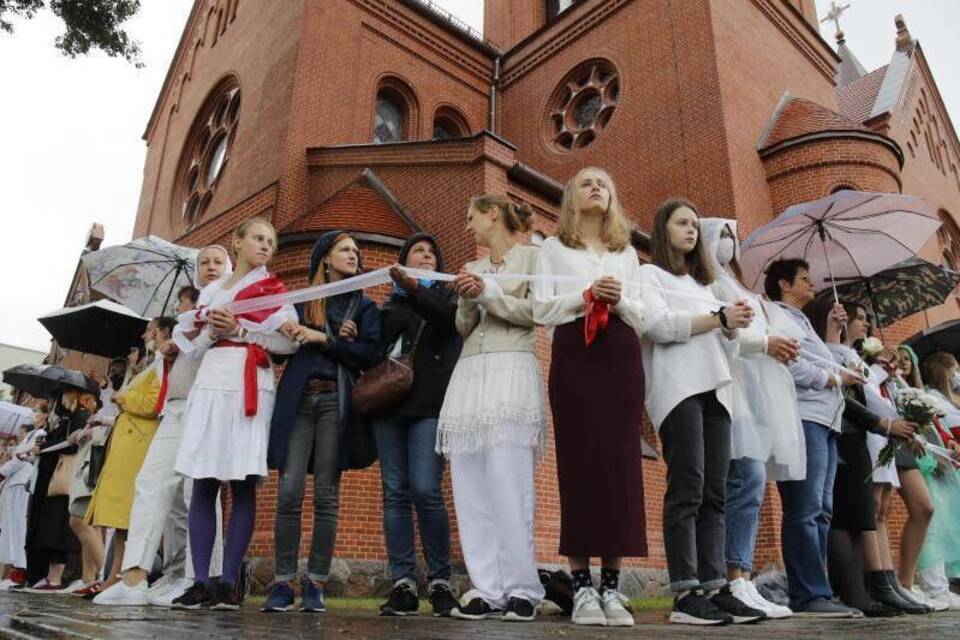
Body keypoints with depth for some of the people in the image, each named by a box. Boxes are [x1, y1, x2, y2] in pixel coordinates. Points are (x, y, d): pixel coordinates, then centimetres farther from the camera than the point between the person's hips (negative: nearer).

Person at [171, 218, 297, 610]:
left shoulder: (272, 289, 10)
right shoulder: (211, 291, 22)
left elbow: (289, 342, -2)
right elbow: (198, 344, 18)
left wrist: (239, 330, -8)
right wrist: (211, 331, -3)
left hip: (249, 387, -4)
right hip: (210, 385, 4)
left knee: (242, 485, -5)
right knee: (203, 484, -1)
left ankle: (228, 582, 0)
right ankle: (201, 581, 4)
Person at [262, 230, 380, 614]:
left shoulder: (365, 306, 15)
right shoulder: (301, 301, 17)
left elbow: (369, 354, 1)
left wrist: (324, 339, -9)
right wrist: (340, 341, -6)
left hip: (336, 401, -1)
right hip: (298, 399, 1)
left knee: (326, 496, -2)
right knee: (289, 493, -6)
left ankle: (315, 584, 5)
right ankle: (283, 583, 2)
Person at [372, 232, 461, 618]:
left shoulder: (446, 294, 13)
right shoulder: (389, 304, 21)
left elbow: (449, 318, -11)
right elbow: (374, 350, 19)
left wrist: (414, 290, -25)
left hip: (429, 402, -3)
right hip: (388, 402, 3)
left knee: (426, 491, -11)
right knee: (395, 493, 0)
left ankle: (440, 581, 0)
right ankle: (403, 584, 5)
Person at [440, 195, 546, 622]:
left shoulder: (532, 256, 9)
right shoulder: (473, 268, 24)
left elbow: (536, 312, -3)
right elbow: (463, 328, 18)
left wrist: (489, 292, -7)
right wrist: (468, 299, 0)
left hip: (511, 373, -6)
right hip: (469, 376, 6)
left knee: (508, 486, -12)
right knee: (471, 490, -2)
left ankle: (522, 590, -4)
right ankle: (487, 590, 2)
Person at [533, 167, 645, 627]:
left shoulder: (627, 253, 22)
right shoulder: (554, 247, 14)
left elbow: (644, 317, 14)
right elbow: (541, 309, 2)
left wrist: (619, 299, -5)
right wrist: (585, 295, -10)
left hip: (622, 357, 3)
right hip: (574, 355, -2)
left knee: (621, 464, -4)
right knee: (578, 462, -7)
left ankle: (612, 586, 3)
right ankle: (582, 586, -1)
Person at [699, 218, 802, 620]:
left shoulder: (740, 288, 31)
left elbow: (775, 326, 27)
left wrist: (784, 344, 6)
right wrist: (764, 342, -10)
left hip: (758, 389, 9)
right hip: (730, 385, -9)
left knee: (748, 482, 3)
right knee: (748, 479, -19)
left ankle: (737, 579, 4)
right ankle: (738, 581, -18)